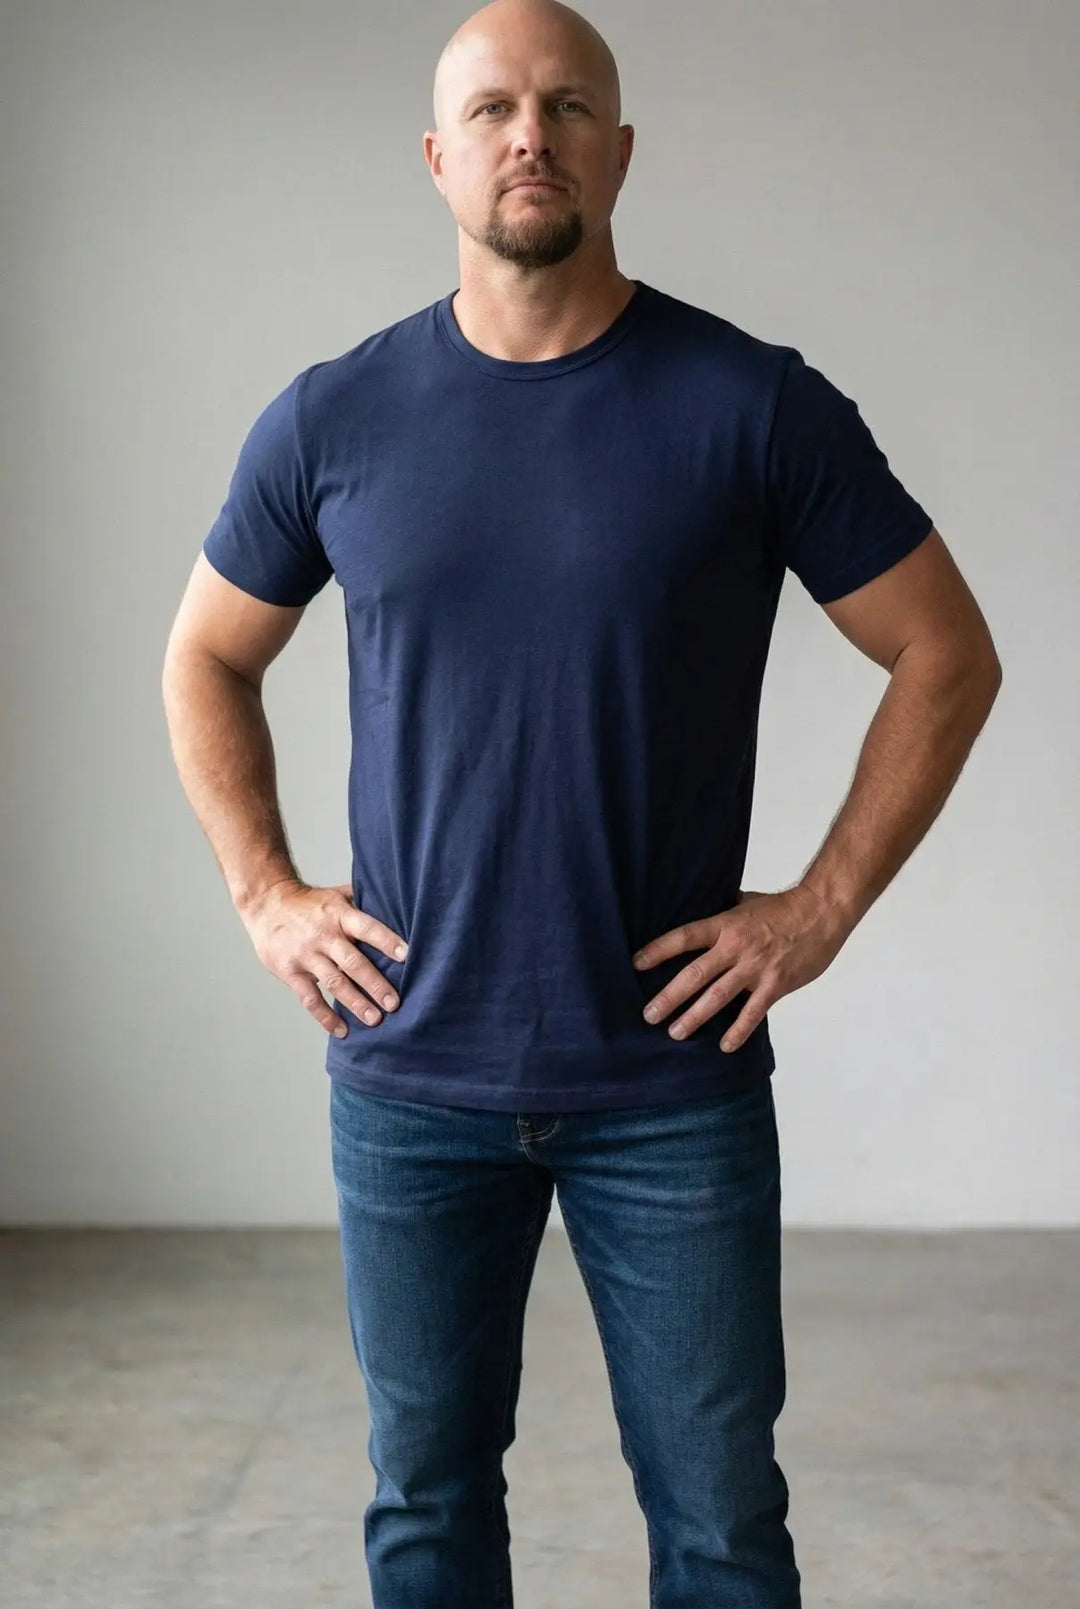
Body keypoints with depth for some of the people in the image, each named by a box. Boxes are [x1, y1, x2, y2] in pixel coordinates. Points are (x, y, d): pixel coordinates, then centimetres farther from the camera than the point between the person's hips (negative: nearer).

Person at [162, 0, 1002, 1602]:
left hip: (675, 1076, -1)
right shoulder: (333, 420, 1)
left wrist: (824, 905, -5)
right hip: (411, 1073, 2)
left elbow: (948, 655, 1)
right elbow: (206, 660, 15)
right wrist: (265, 894, 5)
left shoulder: (755, 405, -5)